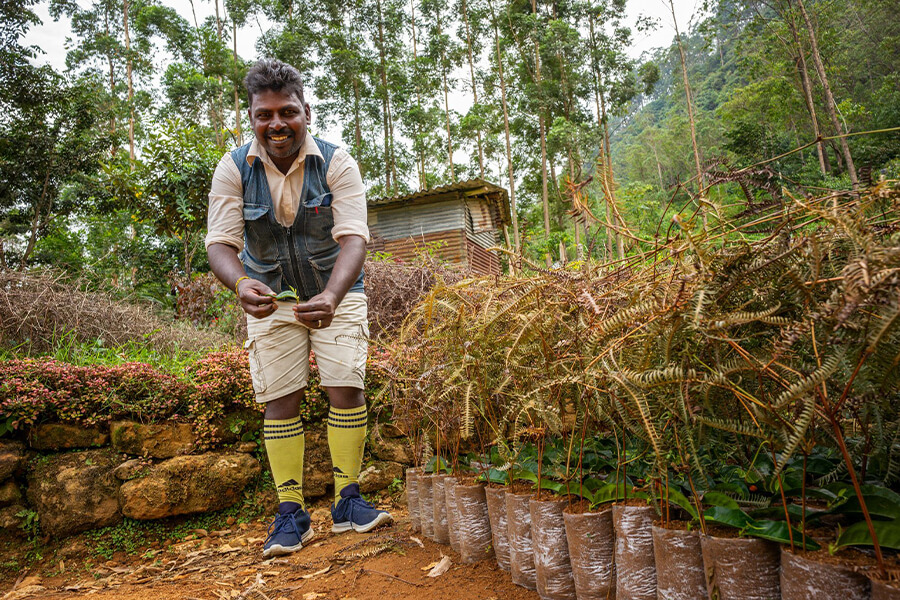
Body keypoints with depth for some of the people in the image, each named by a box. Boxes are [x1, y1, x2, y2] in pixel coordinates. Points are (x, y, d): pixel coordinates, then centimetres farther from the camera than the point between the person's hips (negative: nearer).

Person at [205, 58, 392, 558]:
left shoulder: (337, 164, -16)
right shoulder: (234, 169, -11)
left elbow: (353, 237, -26)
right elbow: (221, 243, -18)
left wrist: (332, 297, -46)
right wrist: (241, 284, -42)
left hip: (336, 291, -1)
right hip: (271, 296, 1)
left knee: (347, 386, -11)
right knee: (281, 399, -2)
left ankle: (348, 502, 3)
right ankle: (291, 514, 7)